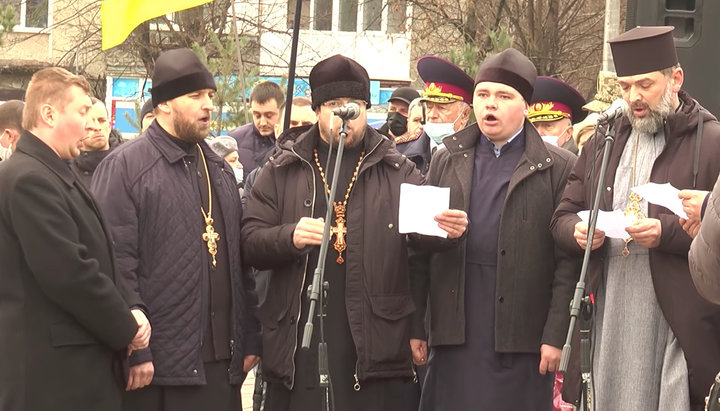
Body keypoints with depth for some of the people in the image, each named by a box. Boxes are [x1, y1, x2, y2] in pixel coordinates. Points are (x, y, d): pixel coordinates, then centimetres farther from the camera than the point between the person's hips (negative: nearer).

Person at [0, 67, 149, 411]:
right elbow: (69, 273, -22)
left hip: (78, 365, 10)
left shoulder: (55, 175, 16)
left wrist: (123, 321, 2)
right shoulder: (29, 179, -16)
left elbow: (89, 260, 17)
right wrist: (126, 328, -11)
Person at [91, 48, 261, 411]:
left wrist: (250, 339, 15)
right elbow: (116, 264, -12)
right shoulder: (125, 167, -6)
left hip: (221, 362, 6)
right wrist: (134, 351, -16)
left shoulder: (219, 170, 18)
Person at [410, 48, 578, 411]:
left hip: (521, 338, -3)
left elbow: (568, 260, -4)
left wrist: (556, 336, -10)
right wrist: (414, 327, 5)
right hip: (454, 334, 3)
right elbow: (420, 250, 10)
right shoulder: (446, 161, 14)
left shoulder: (559, 168, 2)